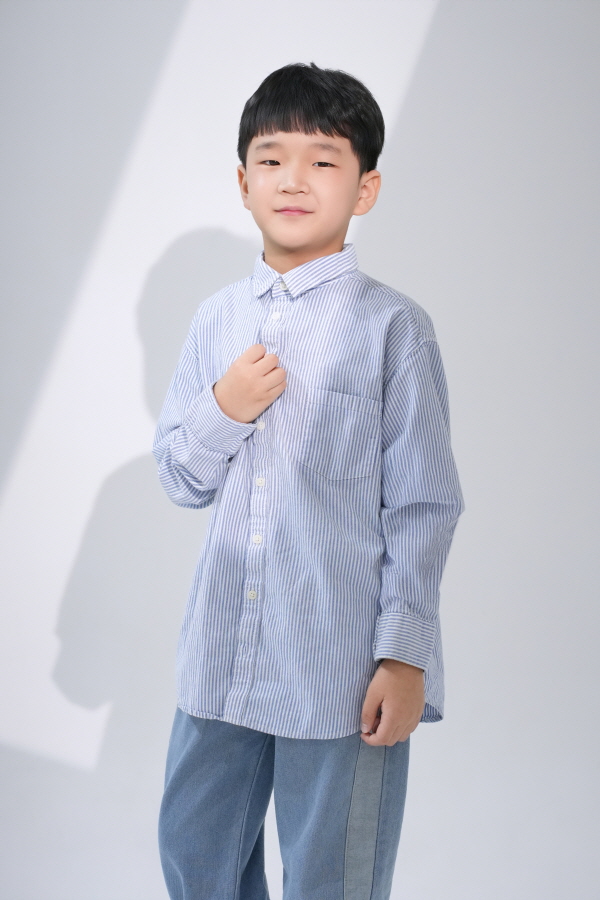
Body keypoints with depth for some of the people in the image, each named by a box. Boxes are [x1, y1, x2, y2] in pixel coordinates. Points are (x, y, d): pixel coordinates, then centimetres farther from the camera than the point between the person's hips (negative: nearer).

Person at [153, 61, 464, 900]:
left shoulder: (392, 326, -8)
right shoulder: (217, 319, 6)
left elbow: (422, 505, -7)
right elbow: (180, 478, 10)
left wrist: (404, 655, -10)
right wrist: (224, 411, -10)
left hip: (343, 667, -5)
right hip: (222, 655, 5)